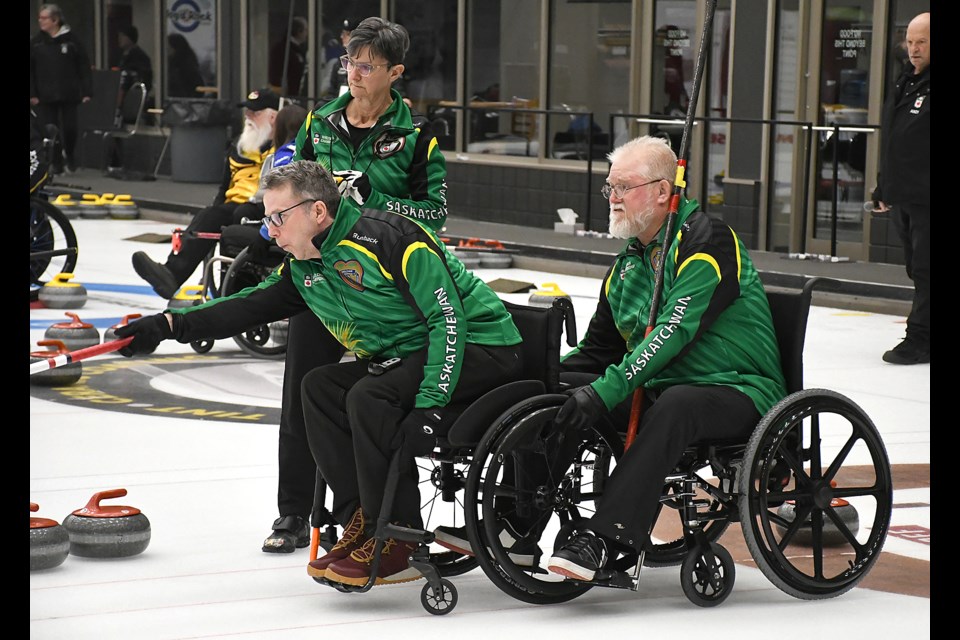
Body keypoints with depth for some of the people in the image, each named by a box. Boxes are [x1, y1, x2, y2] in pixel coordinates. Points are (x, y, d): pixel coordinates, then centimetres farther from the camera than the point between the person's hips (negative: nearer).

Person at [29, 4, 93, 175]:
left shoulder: (71, 40, -1)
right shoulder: (36, 42, 3)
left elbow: (84, 67, 0)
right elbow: (31, 70, 4)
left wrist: (86, 92, -5)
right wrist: (32, 94, -4)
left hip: (69, 95, -1)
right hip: (46, 96, 1)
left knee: (70, 129, 1)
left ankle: (70, 155, 28)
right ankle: (56, 163, 12)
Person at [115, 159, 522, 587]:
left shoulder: (389, 237, -22)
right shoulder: (303, 267, 6)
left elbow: (449, 319, -26)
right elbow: (249, 307, 6)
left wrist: (429, 405, -31)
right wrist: (168, 326, -5)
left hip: (481, 348, -9)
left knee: (370, 397, -27)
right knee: (320, 387, -2)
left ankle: (400, 543, -17)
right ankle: (361, 523, -2)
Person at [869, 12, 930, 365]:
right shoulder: (905, 82, 17)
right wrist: (882, 188, 23)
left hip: (926, 201, -9)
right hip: (901, 197, 9)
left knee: (925, 270, -6)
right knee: (917, 269, 14)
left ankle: (919, 339, -4)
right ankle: (921, 338, 21)